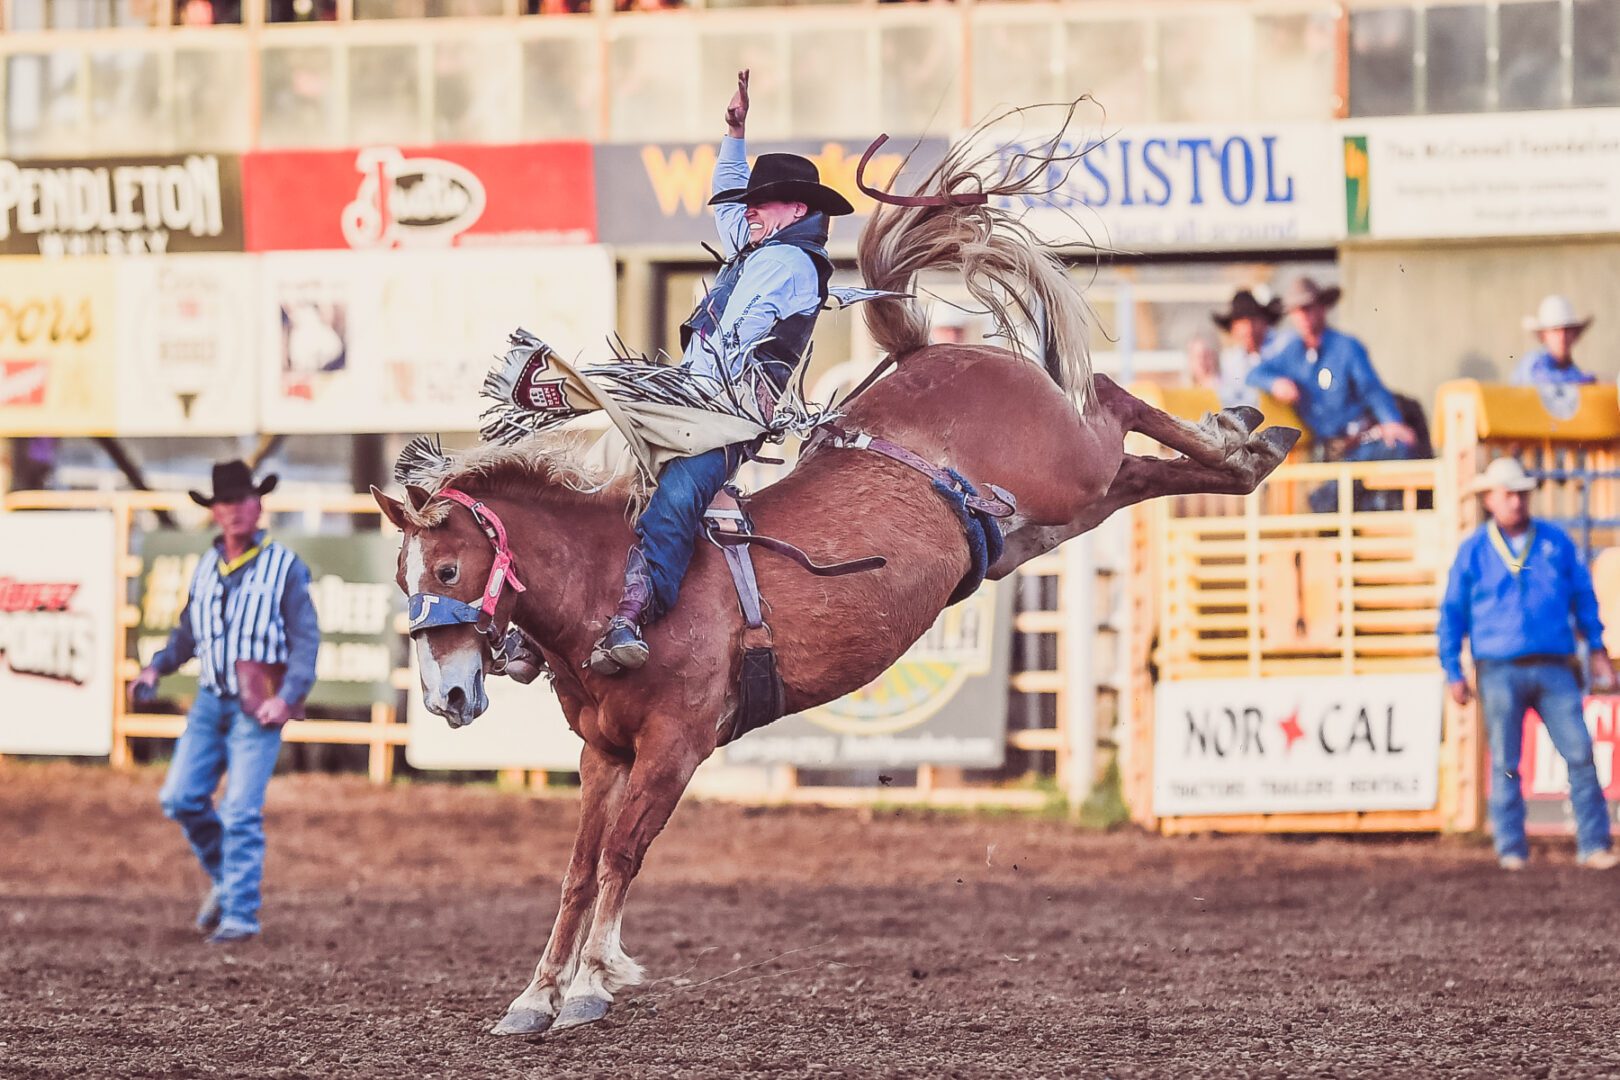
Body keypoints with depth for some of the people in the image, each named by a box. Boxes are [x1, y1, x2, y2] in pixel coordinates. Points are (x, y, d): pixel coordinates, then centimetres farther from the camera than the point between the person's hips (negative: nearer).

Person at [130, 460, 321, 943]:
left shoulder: (284, 567, -4)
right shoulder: (207, 566, 12)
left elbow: (306, 638, -6)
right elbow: (188, 631, 23)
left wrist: (287, 697, -18)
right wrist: (156, 668, 8)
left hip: (258, 708, -6)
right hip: (210, 700, 6)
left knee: (241, 812, -10)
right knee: (180, 798, 0)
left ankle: (240, 913, -6)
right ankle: (224, 875, 22)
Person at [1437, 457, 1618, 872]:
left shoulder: (1556, 542, 8)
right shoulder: (1473, 552, 5)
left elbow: (1583, 596, 15)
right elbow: (1452, 614, 8)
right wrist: (1453, 673, 4)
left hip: (1553, 670, 1)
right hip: (1499, 671, -1)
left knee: (1580, 754, -7)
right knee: (1505, 764, 2)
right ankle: (1511, 849, 9)